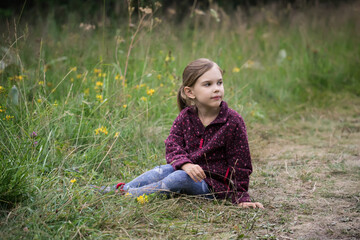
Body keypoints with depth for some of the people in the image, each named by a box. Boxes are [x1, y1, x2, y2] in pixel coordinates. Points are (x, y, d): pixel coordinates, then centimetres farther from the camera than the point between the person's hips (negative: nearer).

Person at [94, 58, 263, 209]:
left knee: (181, 178, -29)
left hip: (215, 183, -4)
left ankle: (128, 193, -30)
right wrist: (186, 164, -28)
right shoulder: (185, 117, 0)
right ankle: (117, 189, -23)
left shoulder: (233, 121, -11)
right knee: (164, 170, -23)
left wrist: (241, 197, -10)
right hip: (190, 170, 5)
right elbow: (172, 144, -7)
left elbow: (239, 162, -8)